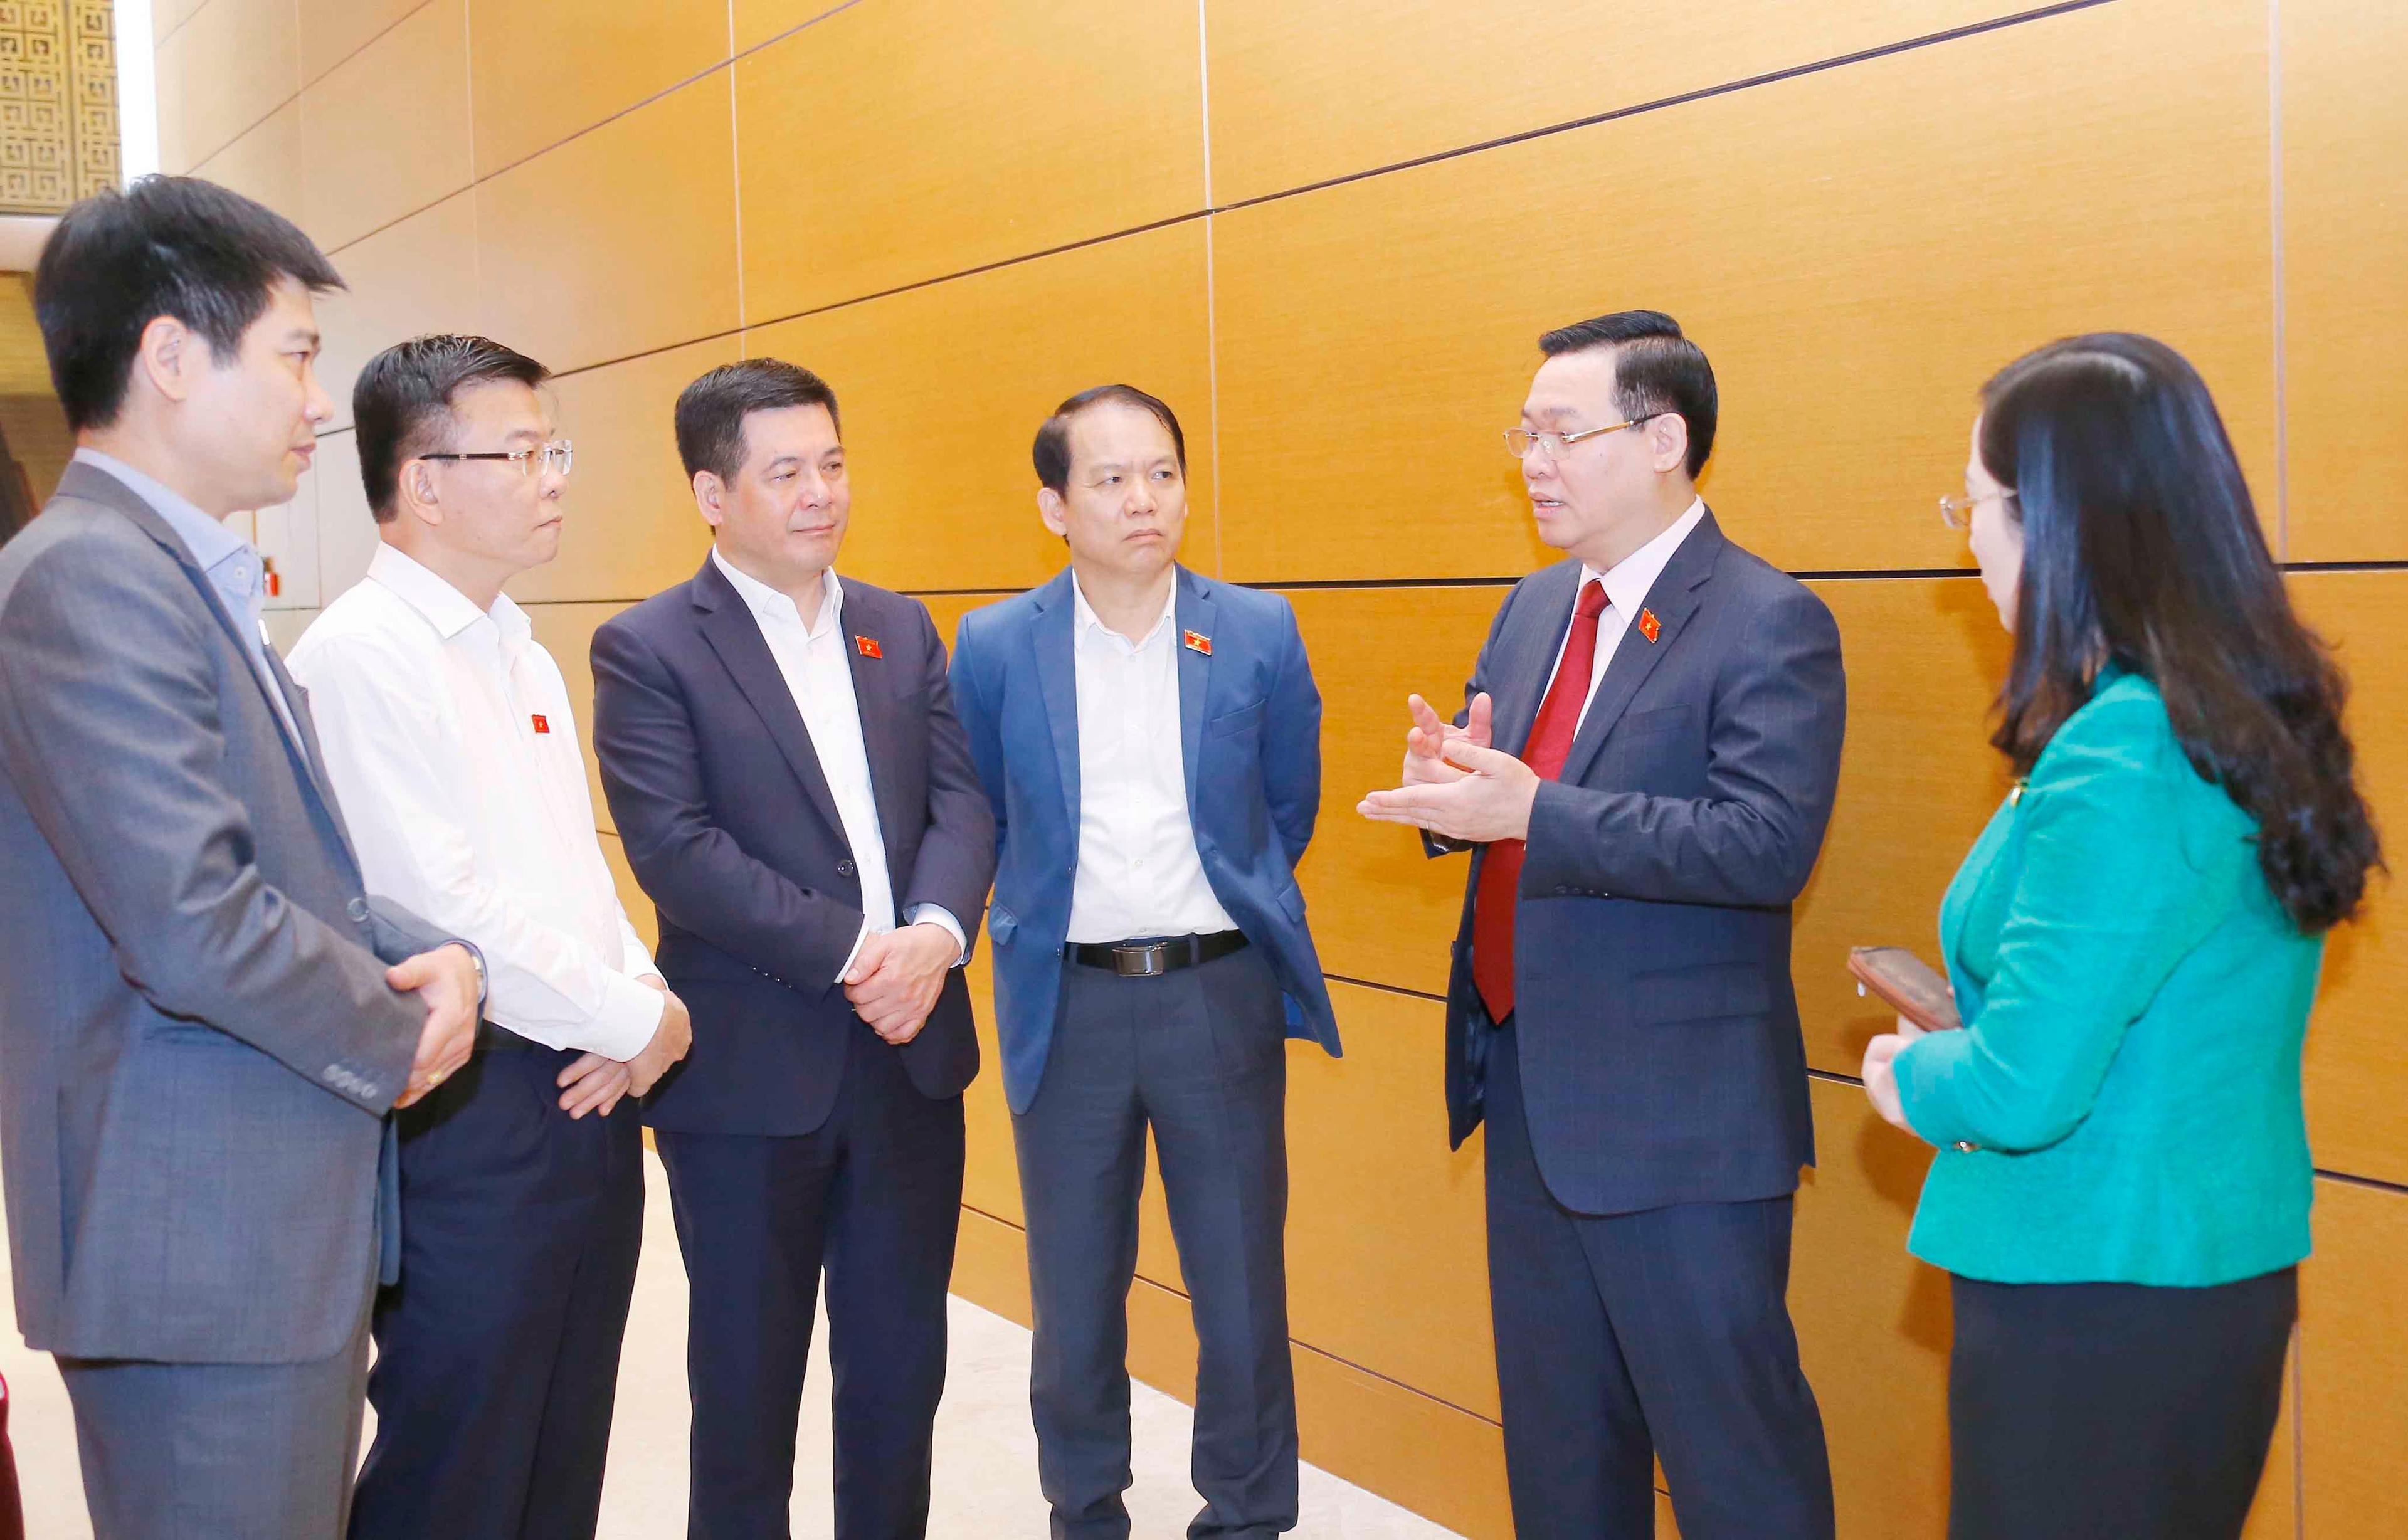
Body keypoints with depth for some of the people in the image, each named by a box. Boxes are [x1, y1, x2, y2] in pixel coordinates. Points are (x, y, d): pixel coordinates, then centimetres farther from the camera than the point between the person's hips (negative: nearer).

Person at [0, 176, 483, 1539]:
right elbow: (194, 926, -25)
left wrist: (429, 957, -1)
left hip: (291, 1228, 10)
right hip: (205, 1251, -10)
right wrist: (396, 1037, -9)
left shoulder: (189, 573, 14)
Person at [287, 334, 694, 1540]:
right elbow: (448, 906, -20)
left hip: (592, 1090, 8)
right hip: (472, 1109, -8)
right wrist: (638, 1019, -12)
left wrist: (636, 990, -3)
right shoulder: (357, 654, -14)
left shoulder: (525, 658, 15)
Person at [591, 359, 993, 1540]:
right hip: (751, 1072, -4)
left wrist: (934, 934, -17)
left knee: (901, 1366, 15)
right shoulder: (647, 650, -6)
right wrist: (855, 949, -20)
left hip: (912, 1051, 5)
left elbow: (961, 799, 2)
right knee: (747, 1380, 11)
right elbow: (676, 849, -16)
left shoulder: (900, 629, 10)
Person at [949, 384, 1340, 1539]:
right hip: (1066, 1005, 0)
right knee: (1074, 1300, 12)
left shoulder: (1260, 634, -1)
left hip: (1222, 996, 0)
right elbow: (985, 822, 11)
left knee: (1244, 1293, 7)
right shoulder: (993, 648, -1)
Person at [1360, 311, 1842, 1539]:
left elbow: (1769, 843, -25)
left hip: (1677, 1117, -8)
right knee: (1556, 1439, 21)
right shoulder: (1534, 609, 11)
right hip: (1528, 1091, 8)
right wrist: (1454, 782, -8)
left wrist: (1534, 813, -29)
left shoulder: (1767, 624, -13)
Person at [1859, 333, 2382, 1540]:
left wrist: (1913, 1076, -6)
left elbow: (2023, 1089, -25)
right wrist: (1973, 1045, 10)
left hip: (2097, 1306, -9)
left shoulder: (2122, 762, -24)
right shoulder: (2249, 723, 5)